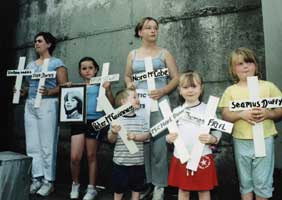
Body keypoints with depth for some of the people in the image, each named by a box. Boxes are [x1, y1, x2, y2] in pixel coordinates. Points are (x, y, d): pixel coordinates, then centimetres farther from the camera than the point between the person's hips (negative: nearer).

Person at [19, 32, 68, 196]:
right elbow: (27, 86, 23)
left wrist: (48, 92, -23)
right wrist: (21, 91, 2)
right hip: (30, 105, 7)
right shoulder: (30, 65, 21)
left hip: (47, 105, -7)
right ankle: (37, 178, 14)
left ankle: (49, 181, 4)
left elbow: (64, 86, -8)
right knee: (32, 145, 5)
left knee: (47, 145, -5)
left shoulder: (57, 63, 1)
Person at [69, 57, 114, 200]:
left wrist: (108, 90, -15)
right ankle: (75, 184, 24)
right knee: (75, 157, -2)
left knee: (91, 156, 8)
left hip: (95, 121, -2)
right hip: (78, 121, 3)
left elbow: (111, 104, -2)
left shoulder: (100, 85, 4)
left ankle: (91, 188, 23)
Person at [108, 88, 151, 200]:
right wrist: (114, 132, -23)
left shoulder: (141, 118, 2)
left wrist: (135, 136, -19)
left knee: (136, 189, 16)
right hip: (120, 161, -2)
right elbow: (111, 140, -3)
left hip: (138, 161, 3)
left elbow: (147, 135, -2)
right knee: (118, 189, 11)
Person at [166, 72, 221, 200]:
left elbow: (217, 131, -1)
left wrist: (212, 139, -20)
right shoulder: (177, 111, 3)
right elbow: (171, 132, 9)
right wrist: (169, 138, -11)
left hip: (202, 157, -2)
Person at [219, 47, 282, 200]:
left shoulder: (268, 86, 2)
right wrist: (242, 114, -21)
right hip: (241, 141, 1)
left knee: (262, 181, 8)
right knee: (245, 181, 14)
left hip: (264, 139, 0)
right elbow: (225, 115, -3)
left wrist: (268, 114, -16)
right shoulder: (230, 91, 2)